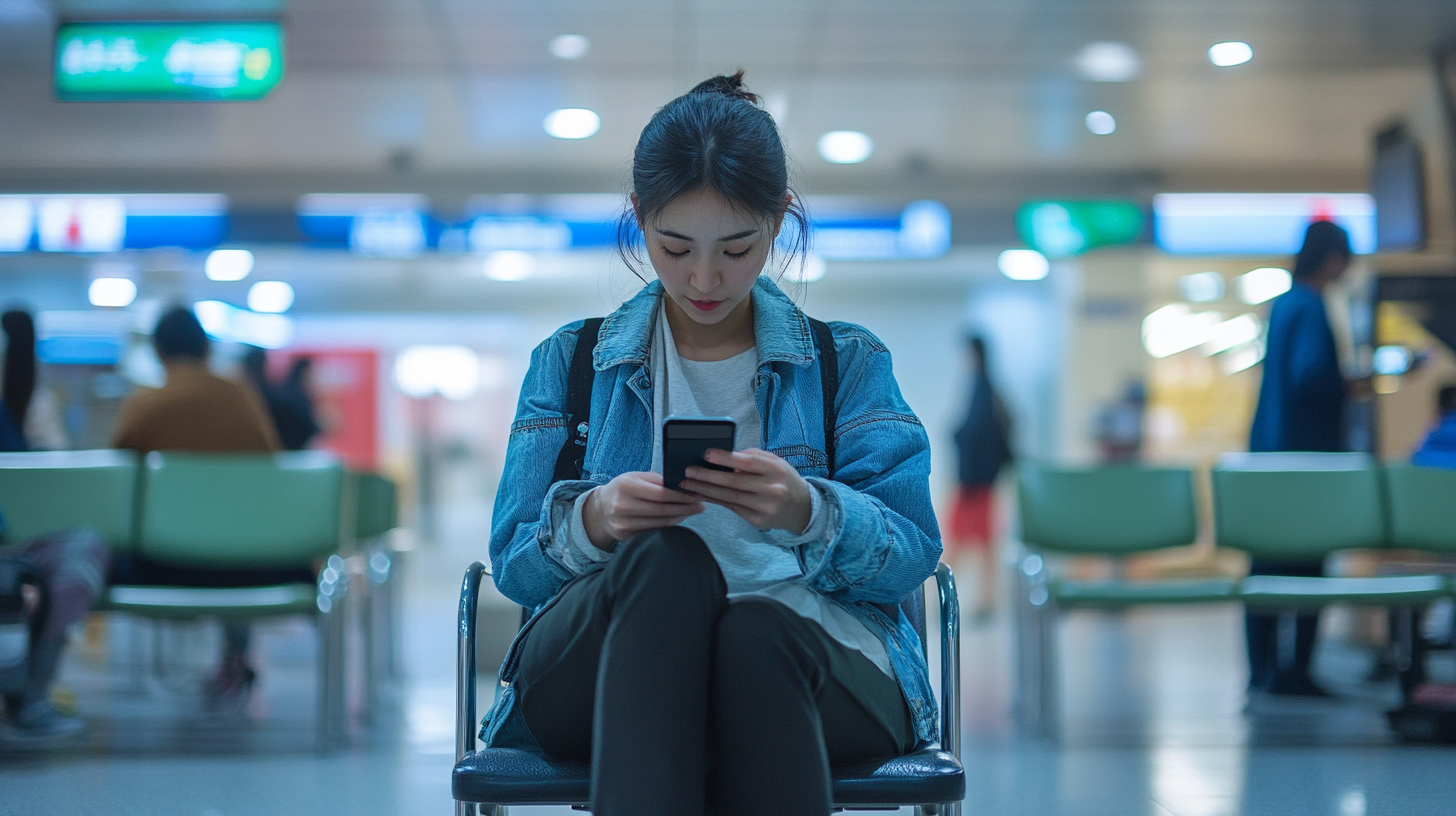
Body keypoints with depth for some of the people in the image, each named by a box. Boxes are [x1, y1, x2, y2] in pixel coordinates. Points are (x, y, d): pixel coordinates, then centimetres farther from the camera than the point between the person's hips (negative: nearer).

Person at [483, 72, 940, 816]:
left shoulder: (848, 363, 16)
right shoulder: (570, 363, 18)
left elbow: (911, 555, 4)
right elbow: (513, 563, 9)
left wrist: (809, 513, -18)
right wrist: (590, 522, -15)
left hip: (812, 650, 0)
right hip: (597, 674, 1)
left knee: (756, 630, -38)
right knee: (666, 557, -36)